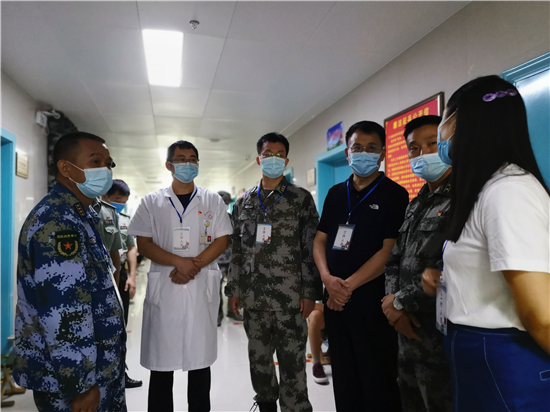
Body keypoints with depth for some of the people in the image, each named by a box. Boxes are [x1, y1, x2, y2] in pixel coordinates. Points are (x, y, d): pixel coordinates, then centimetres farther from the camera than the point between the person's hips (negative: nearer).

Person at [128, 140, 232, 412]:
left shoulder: (212, 201, 8)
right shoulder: (151, 202, 7)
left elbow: (221, 241, 1)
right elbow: (143, 244, -1)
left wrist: (195, 266, -13)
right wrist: (180, 261, -14)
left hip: (202, 287, 1)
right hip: (162, 287, 0)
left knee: (200, 357, 10)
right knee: (161, 360, 7)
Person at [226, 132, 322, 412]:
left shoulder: (301, 198, -1)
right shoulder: (244, 202, 10)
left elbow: (311, 248, -4)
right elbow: (237, 250, 11)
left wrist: (310, 293, -9)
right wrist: (234, 289, 8)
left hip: (290, 296, -4)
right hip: (253, 297, 4)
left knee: (292, 364, 5)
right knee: (258, 361, 17)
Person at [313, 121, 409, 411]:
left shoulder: (394, 195, -5)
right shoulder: (336, 193, 10)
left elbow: (389, 250, -12)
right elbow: (320, 240, 8)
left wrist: (349, 285, -14)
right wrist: (328, 279, -10)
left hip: (372, 302, -5)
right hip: (335, 300, 5)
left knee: (378, 383, 8)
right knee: (343, 379, 18)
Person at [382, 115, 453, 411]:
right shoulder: (415, 205, 13)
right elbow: (394, 260, 12)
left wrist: (402, 301, -14)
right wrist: (393, 303, -5)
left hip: (441, 334, -8)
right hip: (408, 330, 8)